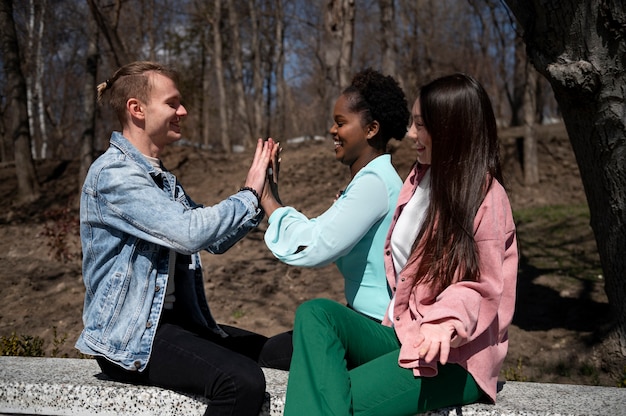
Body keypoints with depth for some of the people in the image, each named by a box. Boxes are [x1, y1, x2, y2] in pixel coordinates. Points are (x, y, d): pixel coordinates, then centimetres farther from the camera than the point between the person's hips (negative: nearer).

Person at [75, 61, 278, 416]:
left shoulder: (162, 177, 16)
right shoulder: (114, 173, -15)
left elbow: (216, 240, 13)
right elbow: (190, 233, -27)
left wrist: (259, 196, 0)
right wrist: (249, 195, -14)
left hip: (175, 318, 10)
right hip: (129, 338, -9)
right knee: (243, 381, -28)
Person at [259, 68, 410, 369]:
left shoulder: (375, 183, -20)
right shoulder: (369, 179, 12)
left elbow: (313, 249, -26)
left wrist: (268, 199, -14)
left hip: (379, 329, -10)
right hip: (368, 320, 10)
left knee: (270, 355, -3)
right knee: (272, 347, 14)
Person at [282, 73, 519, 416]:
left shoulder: (486, 197, -12)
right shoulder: (420, 177, 12)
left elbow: (483, 288, -13)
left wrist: (447, 322, -31)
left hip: (454, 356, -8)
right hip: (401, 332, 8)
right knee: (315, 313, -20)